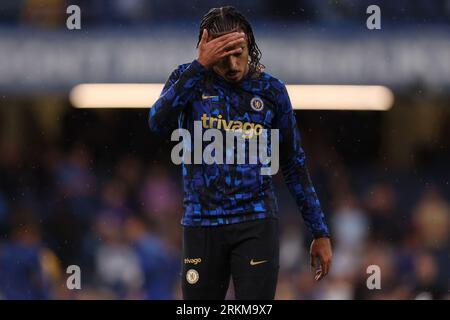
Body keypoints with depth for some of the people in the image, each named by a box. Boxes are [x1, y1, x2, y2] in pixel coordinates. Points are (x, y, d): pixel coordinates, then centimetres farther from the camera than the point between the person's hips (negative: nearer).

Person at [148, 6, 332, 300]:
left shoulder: (271, 90, 2)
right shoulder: (188, 78, 0)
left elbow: (294, 165, 9)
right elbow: (159, 122, -21)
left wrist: (320, 232, 8)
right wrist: (201, 65, -28)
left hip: (257, 224, -1)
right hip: (202, 225, 1)